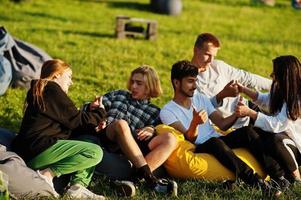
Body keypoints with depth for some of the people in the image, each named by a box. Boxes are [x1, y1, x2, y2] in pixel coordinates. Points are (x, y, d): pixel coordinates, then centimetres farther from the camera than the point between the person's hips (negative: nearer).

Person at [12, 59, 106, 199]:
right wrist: (100, 113, 9)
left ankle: (78, 185, -4)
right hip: (39, 148, -11)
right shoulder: (52, 89, -6)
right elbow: (76, 120, -7)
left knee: (91, 141, 17)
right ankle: (48, 173, -15)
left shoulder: (39, 91, 25)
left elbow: (67, 122, 23)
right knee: (95, 152, -16)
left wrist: (94, 126, 13)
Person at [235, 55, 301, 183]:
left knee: (275, 139, -36)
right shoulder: (281, 92, 2)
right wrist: (243, 89, 11)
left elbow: (277, 125, -31)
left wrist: (249, 112, -28)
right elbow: (264, 99, 22)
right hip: (286, 139, 9)